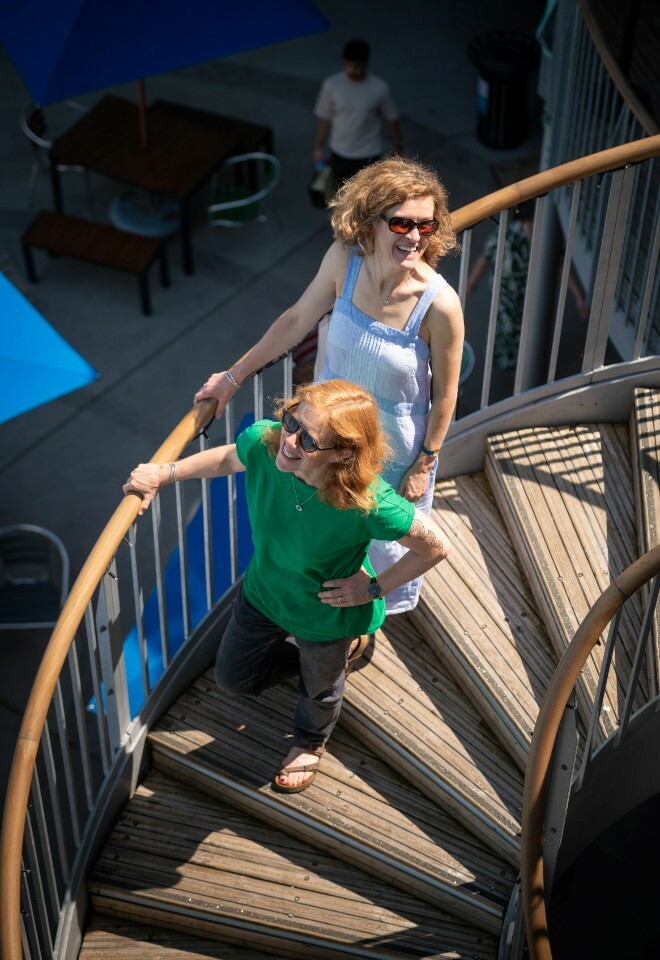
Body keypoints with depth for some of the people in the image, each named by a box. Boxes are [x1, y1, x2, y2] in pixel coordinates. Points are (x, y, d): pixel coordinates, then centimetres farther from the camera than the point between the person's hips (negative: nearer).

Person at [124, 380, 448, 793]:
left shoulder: (371, 504, -43)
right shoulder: (263, 442, -31)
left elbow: (436, 547, -26)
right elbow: (227, 458, -4)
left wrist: (375, 587, -21)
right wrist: (163, 473, -7)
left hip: (327, 614, -4)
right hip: (264, 593, 4)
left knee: (320, 686, 29)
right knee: (234, 677, 29)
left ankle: (310, 743, 67)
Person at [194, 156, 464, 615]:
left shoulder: (440, 304, -33)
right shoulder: (344, 260, -23)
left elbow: (444, 394, -18)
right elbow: (297, 320, -5)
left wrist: (425, 464, -7)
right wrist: (234, 376, 2)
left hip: (394, 451, -3)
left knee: (388, 538, 24)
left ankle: (389, 604, 59)